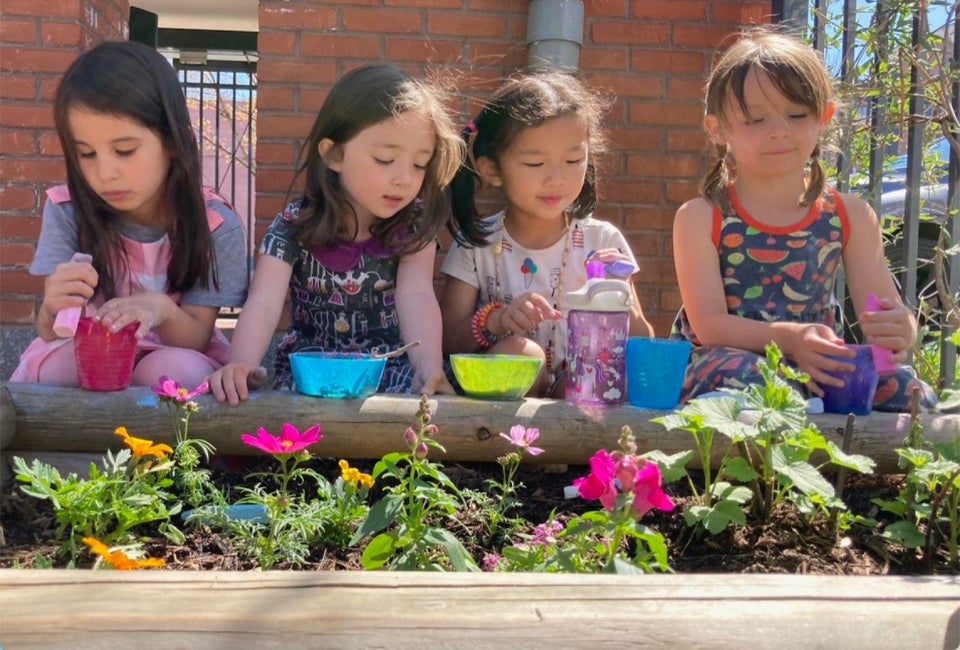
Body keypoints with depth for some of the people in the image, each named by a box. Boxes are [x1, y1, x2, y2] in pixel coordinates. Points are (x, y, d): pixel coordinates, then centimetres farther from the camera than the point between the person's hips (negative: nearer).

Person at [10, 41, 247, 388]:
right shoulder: (67, 211, -12)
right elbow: (51, 334, -13)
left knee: (177, 369, -34)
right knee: (74, 360, -33)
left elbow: (195, 339, -13)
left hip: (176, 365, -1)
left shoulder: (215, 226, -16)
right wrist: (54, 308, -38)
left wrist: (162, 310, -36)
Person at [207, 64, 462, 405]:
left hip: (392, 366, 2)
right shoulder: (293, 225, -11)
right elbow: (264, 303, -23)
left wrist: (430, 369, -42)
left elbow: (416, 296, -23)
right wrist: (241, 366, -44)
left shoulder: (415, 224, -7)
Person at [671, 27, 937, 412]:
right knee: (739, 376, -38)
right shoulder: (701, 219, -4)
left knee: (908, 392, -23)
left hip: (817, 369, 4)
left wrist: (899, 331, -25)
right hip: (730, 363, -3)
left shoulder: (850, 216, 5)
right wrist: (788, 337, -32)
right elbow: (708, 324, -13)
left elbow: (889, 314, 1)